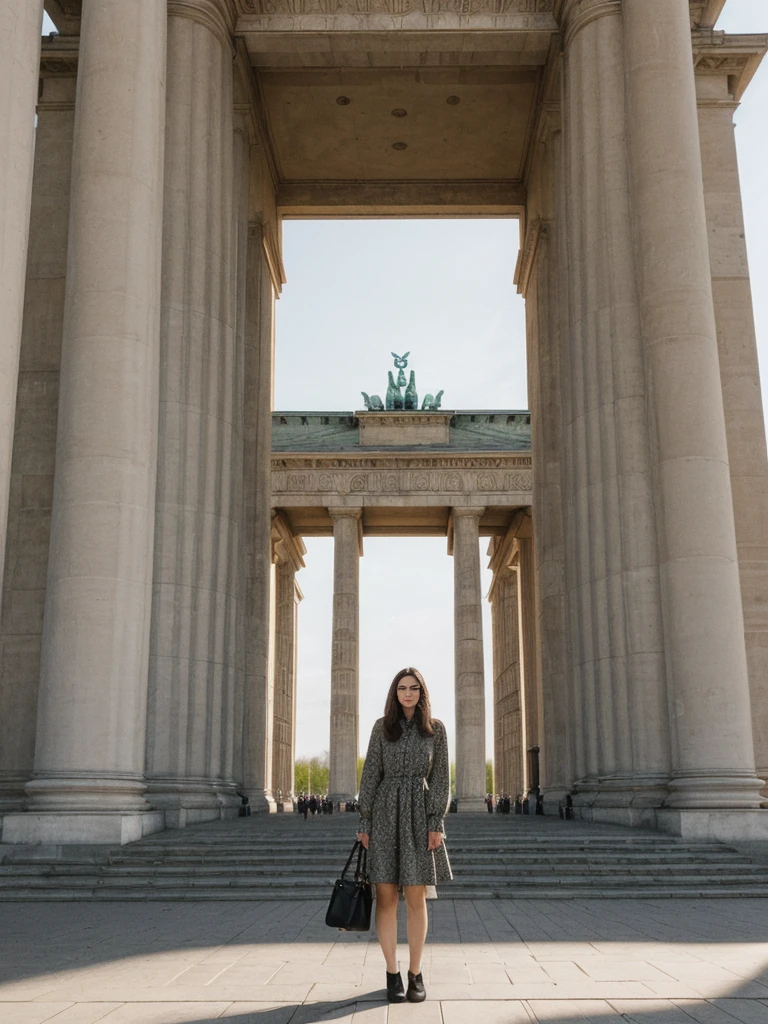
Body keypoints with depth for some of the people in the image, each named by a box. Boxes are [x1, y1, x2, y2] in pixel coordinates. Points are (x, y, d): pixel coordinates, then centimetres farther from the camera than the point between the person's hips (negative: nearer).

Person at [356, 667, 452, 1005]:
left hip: (419, 815, 0)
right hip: (385, 813, 0)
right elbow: (371, 774, 4)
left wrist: (436, 823, -7)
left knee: (416, 898, 0)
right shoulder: (382, 727, 4)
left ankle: (416, 974, 14)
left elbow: (441, 777, 1)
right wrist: (364, 822, -1)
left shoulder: (435, 729, 3)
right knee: (386, 897, -1)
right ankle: (392, 974, 11)